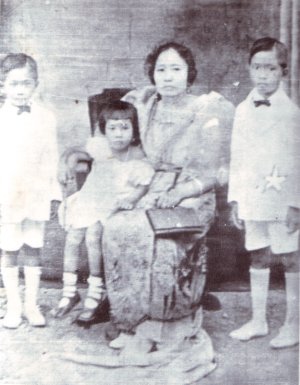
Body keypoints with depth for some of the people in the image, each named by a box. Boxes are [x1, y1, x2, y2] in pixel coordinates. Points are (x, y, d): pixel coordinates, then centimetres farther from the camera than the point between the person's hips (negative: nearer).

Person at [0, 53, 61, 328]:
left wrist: (54, 194, 5)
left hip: (36, 195, 1)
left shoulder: (46, 118, 1)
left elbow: (51, 159, 4)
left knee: (33, 249, 9)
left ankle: (32, 305, 21)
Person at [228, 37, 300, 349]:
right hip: (252, 198, 5)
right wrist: (235, 198, 8)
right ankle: (258, 320, 25)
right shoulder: (243, 110, 7)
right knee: (257, 257, 12)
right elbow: (237, 156, 10)